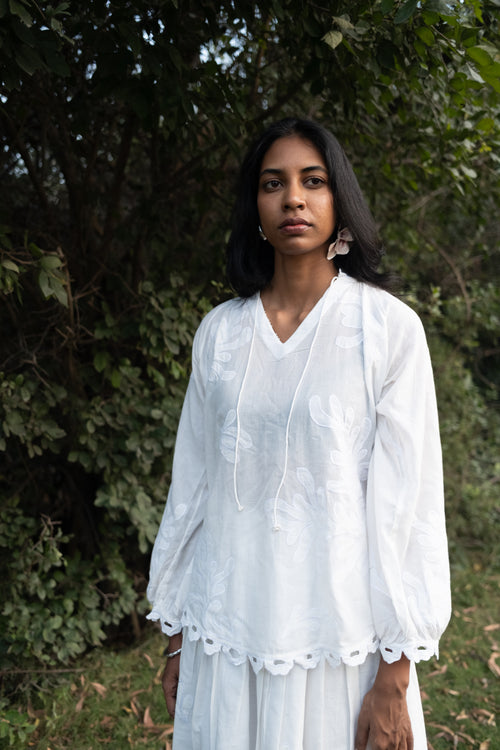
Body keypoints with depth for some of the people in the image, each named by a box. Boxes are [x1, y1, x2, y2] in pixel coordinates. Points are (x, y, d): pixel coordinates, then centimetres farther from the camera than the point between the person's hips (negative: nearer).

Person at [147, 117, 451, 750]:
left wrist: (395, 679, -9)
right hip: (225, 636, 3)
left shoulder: (389, 328, -7)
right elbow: (192, 484, 7)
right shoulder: (219, 332, 3)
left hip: (338, 638, -3)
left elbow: (407, 501, -8)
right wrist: (176, 640, 9)